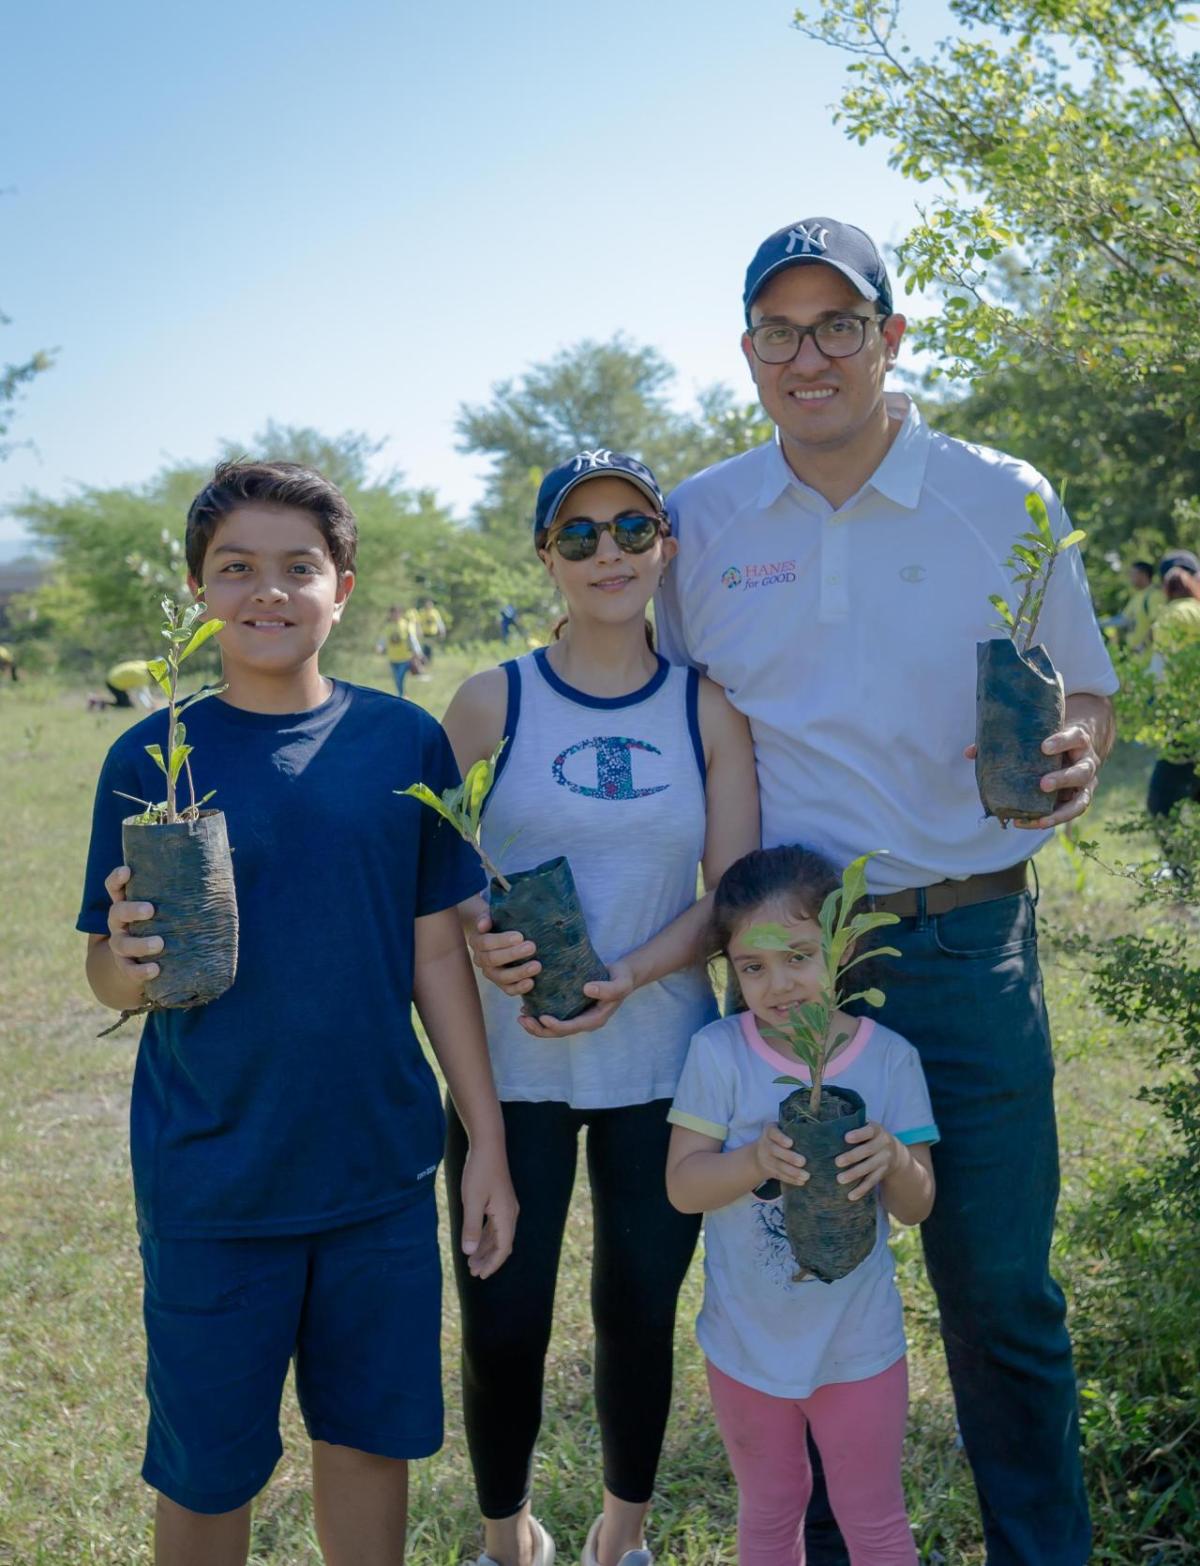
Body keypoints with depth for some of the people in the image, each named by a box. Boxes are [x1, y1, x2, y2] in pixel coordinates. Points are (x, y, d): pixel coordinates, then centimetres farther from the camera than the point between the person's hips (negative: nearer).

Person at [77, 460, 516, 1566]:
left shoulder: (404, 741, -2)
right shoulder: (153, 757, -6)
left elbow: (437, 949, 3)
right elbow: (110, 977, -4)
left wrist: (488, 1140, 3)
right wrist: (130, 963, -28)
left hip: (381, 1168, 2)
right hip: (210, 1180, -1)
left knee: (374, 1433, 15)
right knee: (208, 1465, 11)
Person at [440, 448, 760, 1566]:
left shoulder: (708, 709, 1)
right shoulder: (492, 702, -1)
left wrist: (622, 979, -15)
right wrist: (480, 939, -19)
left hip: (660, 1064, 1)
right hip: (511, 1068, -1)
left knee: (638, 1315, 12)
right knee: (502, 1325, 4)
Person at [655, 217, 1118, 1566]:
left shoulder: (1005, 500, 0)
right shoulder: (700, 524, 4)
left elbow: (1086, 691, 9)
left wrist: (1078, 757, -15)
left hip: (969, 947, -1)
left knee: (999, 1286, 6)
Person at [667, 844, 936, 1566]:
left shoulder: (889, 1057, -10)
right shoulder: (718, 1052, -13)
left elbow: (917, 1207, -6)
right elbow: (682, 1186, -13)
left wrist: (893, 1160, -29)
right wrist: (756, 1160, -32)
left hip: (859, 1345, 0)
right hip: (748, 1345, 0)